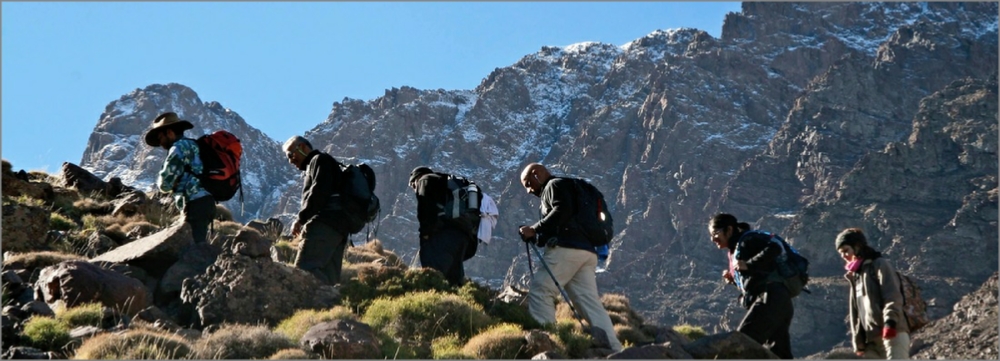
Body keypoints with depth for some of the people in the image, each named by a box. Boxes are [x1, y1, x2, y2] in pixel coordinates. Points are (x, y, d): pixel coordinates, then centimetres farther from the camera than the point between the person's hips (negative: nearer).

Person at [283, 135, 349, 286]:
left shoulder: (320, 160, 5)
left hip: (325, 224, -10)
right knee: (329, 276, 1)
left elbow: (319, 191, -11)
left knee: (304, 268, -22)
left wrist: (301, 219, -12)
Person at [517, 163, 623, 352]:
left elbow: (562, 211, -14)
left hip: (567, 249, -9)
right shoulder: (564, 189, 35)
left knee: (540, 291, -7)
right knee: (590, 302, 0)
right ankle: (615, 350, -10)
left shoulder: (555, 185, 6)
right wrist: (536, 236, 18)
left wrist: (535, 229, -11)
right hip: (586, 251, 9)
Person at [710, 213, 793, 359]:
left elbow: (775, 248, -17)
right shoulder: (735, 250, 27)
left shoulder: (747, 240, 0)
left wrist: (748, 264, -17)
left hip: (771, 299, -10)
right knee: (779, 355, 6)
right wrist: (734, 279, 12)